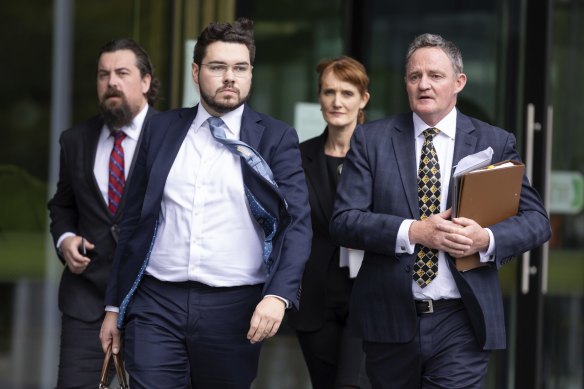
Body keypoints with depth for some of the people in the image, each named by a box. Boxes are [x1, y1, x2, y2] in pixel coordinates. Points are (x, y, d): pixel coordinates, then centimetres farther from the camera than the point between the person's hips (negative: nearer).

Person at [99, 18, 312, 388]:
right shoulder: (162, 129, 10)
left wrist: (278, 294, -22)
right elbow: (134, 220, 13)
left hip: (234, 308, -1)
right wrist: (115, 304, 12)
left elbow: (298, 223, -6)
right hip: (157, 303, 1)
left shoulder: (276, 138, 3)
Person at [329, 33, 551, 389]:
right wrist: (412, 231, -20)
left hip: (461, 324, -1)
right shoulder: (371, 140, 3)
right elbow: (344, 221, -4)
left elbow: (536, 220, 2)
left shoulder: (496, 143, 4)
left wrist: (487, 239, -19)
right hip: (389, 319, 1)